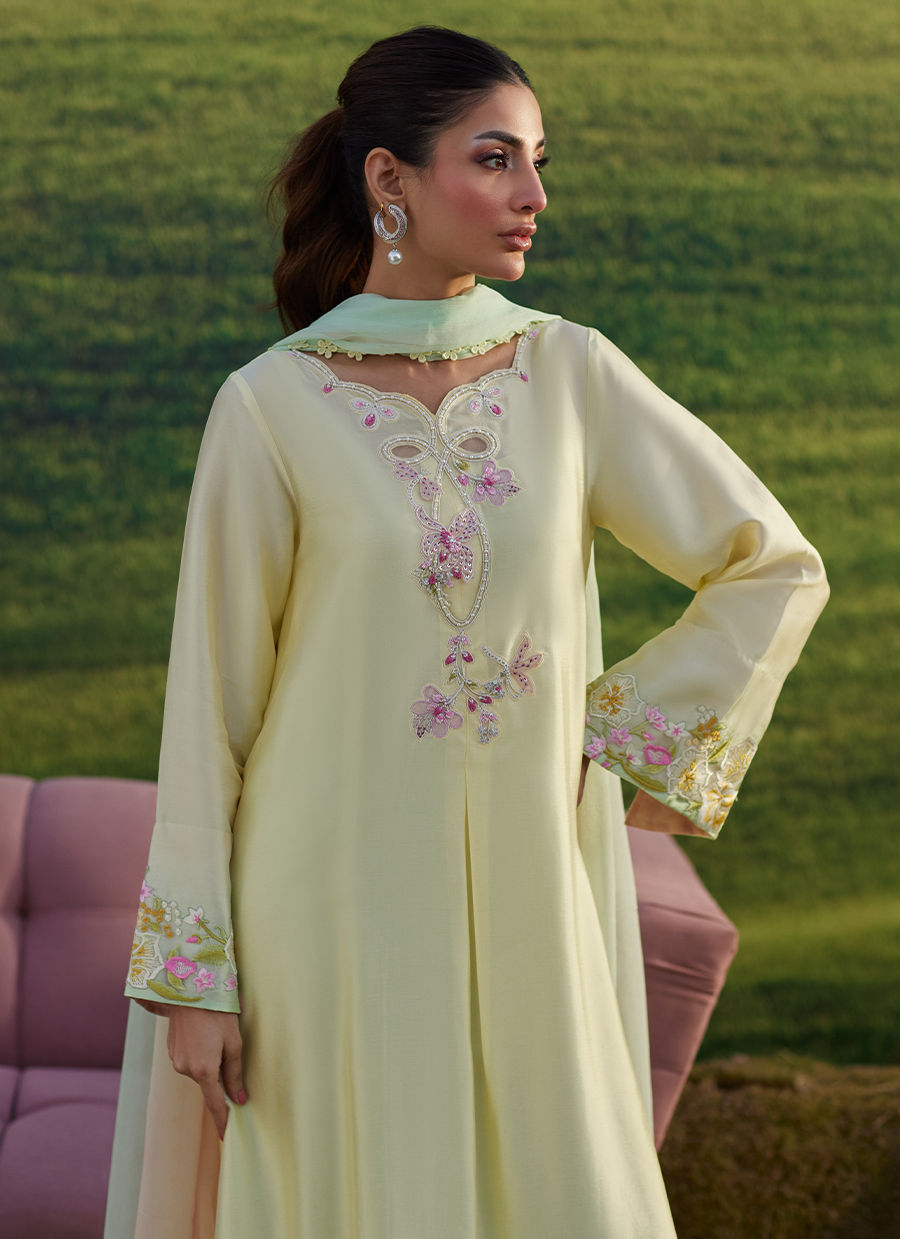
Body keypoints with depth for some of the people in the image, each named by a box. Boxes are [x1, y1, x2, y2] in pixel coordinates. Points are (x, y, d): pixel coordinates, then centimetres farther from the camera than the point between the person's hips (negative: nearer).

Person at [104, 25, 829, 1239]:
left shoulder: (573, 375, 0)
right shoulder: (271, 408, -7)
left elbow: (776, 568, 7)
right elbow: (210, 699, -4)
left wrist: (621, 736, 0)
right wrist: (191, 975, -5)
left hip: (529, 907, 3)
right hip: (340, 911, -2)